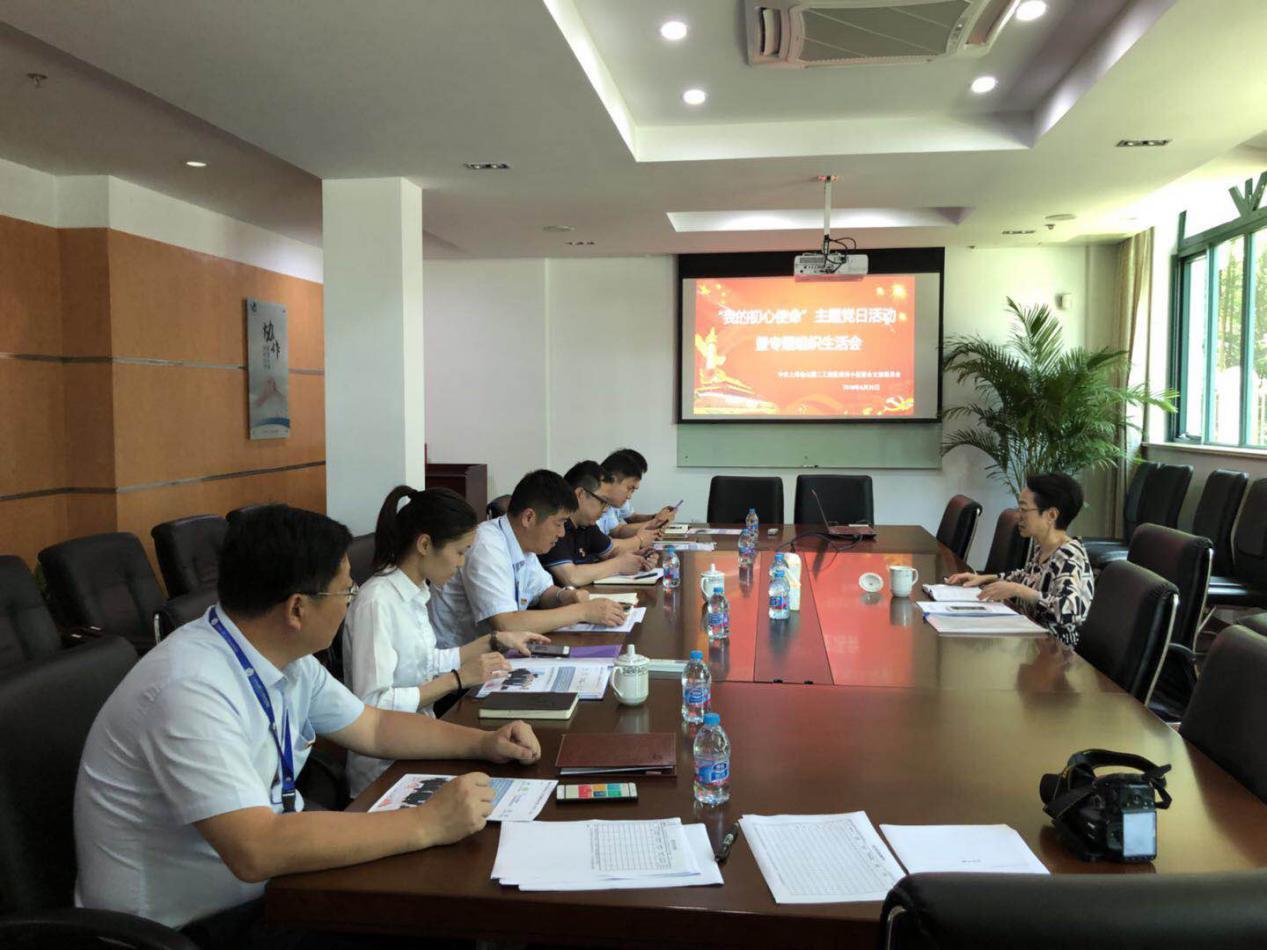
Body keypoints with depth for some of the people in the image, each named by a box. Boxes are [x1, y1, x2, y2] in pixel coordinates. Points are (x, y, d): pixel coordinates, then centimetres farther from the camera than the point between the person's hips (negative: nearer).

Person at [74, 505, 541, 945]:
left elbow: (373, 728, 12)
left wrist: (483, 743, 1)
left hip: (264, 887, 8)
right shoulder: (191, 691, -29)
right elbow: (257, 850, -36)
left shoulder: (289, 659, -2)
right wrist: (427, 823, -31)